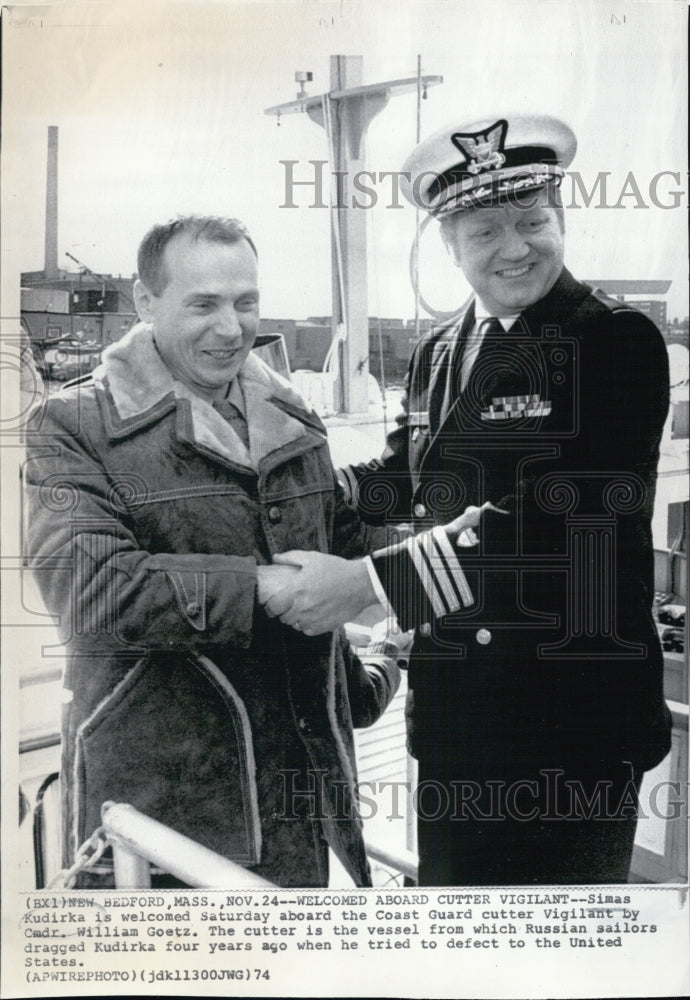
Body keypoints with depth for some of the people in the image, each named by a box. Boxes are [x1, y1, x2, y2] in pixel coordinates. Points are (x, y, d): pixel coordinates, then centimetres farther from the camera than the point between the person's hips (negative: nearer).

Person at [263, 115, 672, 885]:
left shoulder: (619, 343, -14)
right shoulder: (436, 352, 7)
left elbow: (550, 526, -24)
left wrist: (370, 583, -27)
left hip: (573, 714, -6)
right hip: (454, 707, 6)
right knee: (450, 879, 20)